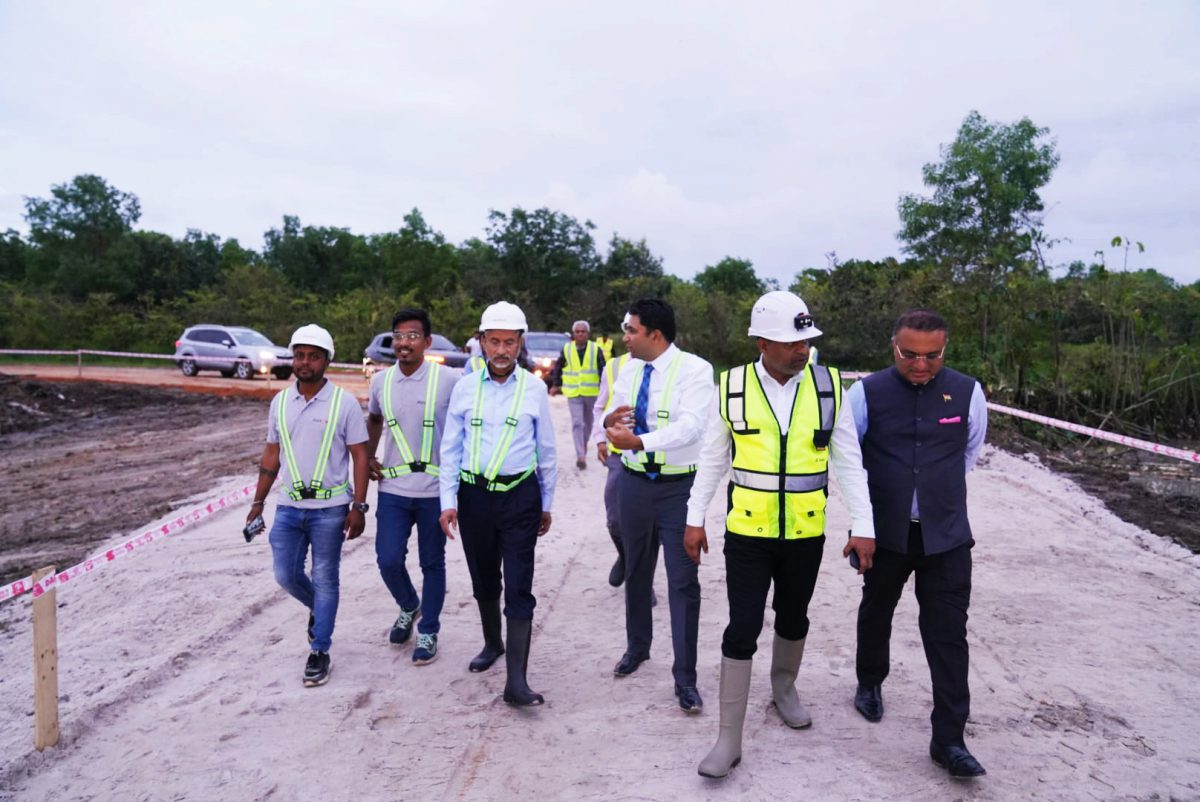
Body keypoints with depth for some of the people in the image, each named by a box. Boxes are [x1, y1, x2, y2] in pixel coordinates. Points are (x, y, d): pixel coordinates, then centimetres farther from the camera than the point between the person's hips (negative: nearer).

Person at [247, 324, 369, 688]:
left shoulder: (343, 402, -8)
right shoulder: (280, 402, 5)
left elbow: (360, 456, -7)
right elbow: (271, 454, 13)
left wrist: (358, 506, -12)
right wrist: (258, 501, 10)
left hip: (330, 508, -4)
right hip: (289, 506, 4)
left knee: (325, 580, 4)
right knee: (286, 575, 7)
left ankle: (320, 652, 18)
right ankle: (318, 609, 39)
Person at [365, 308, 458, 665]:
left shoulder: (447, 381, -11)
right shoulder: (381, 381, 3)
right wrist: (368, 457, 11)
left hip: (435, 490, -3)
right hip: (393, 489, 3)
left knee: (432, 563, 9)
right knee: (388, 560, 0)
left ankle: (428, 631, 26)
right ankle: (409, 607, 32)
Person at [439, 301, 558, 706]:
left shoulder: (534, 389, -2)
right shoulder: (465, 388, 2)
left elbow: (547, 451, 5)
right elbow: (450, 449, 5)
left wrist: (546, 504, 9)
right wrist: (448, 501, -2)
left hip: (520, 495, -2)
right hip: (474, 494, 3)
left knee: (519, 586, -6)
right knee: (483, 579, 18)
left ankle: (516, 680, -3)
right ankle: (492, 643, 42)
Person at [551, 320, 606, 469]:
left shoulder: (595, 349, -3)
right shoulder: (566, 348, 0)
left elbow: (603, 369, -3)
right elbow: (558, 366, 14)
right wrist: (555, 384, 14)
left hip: (592, 393, 1)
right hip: (573, 393, -1)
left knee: (588, 422, 18)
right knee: (577, 423, -10)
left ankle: (584, 444, 43)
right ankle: (581, 456, -14)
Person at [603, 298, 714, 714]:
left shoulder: (694, 369, -14)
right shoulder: (628, 369, 5)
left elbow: (690, 426, -26)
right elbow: (612, 423, 9)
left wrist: (638, 441, -36)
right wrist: (610, 420, -16)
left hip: (678, 487, -5)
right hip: (634, 482, 6)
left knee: (683, 581, -1)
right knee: (637, 570, 19)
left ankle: (685, 676, 11)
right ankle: (637, 646, 41)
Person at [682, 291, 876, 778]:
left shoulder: (828, 385, -6)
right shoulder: (732, 387, -8)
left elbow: (848, 461, -2)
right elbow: (712, 458, 1)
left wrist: (862, 525, -5)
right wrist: (695, 518, 2)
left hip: (805, 534, 2)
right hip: (746, 533, -1)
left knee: (793, 619, 20)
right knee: (742, 629, 1)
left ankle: (784, 689, 47)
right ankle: (729, 739, 12)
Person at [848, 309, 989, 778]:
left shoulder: (968, 392, -5)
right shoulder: (867, 393, -10)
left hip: (946, 534, 0)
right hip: (884, 531, 0)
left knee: (948, 633, 0)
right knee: (876, 612, 18)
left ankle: (949, 739, 9)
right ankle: (870, 684, 43)